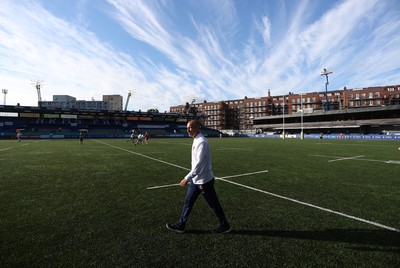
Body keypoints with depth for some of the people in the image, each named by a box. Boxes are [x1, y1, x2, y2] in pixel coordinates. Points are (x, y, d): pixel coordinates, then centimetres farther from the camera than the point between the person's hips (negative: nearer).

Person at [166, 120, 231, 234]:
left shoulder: (201, 142, -23)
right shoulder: (196, 140, 7)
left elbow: (199, 164, -27)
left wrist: (187, 178, -24)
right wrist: (190, 178, 20)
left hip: (204, 180, -9)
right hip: (196, 179, 9)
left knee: (214, 204, 8)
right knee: (188, 202, 15)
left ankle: (225, 226, 27)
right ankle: (181, 225, 29)